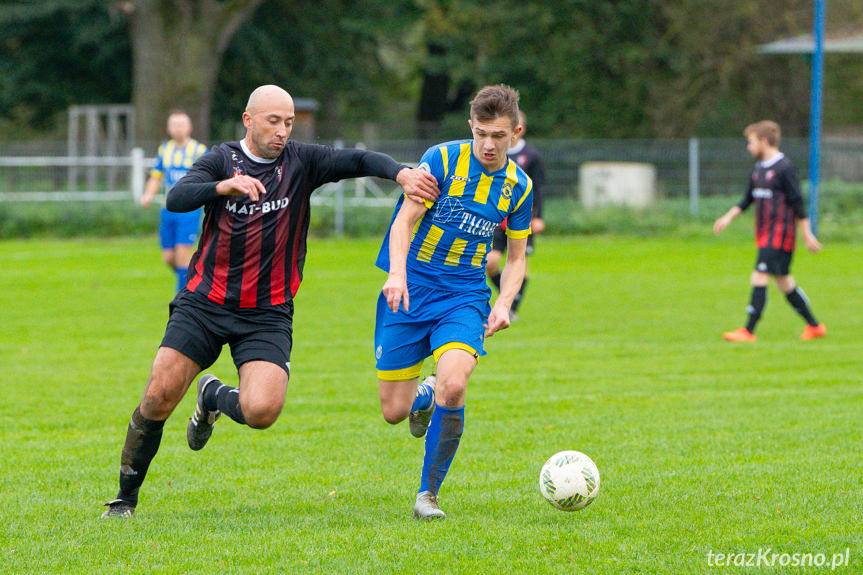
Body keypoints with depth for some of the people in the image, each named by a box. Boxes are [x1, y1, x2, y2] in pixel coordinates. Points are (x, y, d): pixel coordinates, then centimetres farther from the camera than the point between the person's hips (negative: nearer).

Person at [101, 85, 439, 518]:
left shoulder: (301, 162, 0)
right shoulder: (221, 160, -3)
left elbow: (357, 160, -13)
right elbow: (176, 199, -20)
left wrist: (401, 172, -33)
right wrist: (225, 186, -37)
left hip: (268, 315, 1)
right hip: (204, 303, 0)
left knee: (261, 411, -20)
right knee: (159, 397, -11)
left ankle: (214, 397, 16)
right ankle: (125, 498, 8)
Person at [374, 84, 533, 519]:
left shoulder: (518, 186, 4)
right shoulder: (442, 160, -8)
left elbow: (516, 257, 13)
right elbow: (405, 220, -13)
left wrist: (504, 303, -6)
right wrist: (397, 274, -31)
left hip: (464, 298, 1)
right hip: (410, 292, -1)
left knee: (453, 386, -26)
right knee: (394, 412, -2)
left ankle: (428, 493, -10)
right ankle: (424, 397, 38)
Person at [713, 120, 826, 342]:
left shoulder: (784, 168, -13)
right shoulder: (758, 170, 13)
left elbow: (797, 203, -12)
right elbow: (747, 199, 21)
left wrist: (807, 234, -11)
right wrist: (728, 217, 9)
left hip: (780, 235, -9)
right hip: (764, 235, 9)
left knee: (759, 278, -13)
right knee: (783, 281, 12)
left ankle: (748, 331, -12)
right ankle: (814, 326, 21)